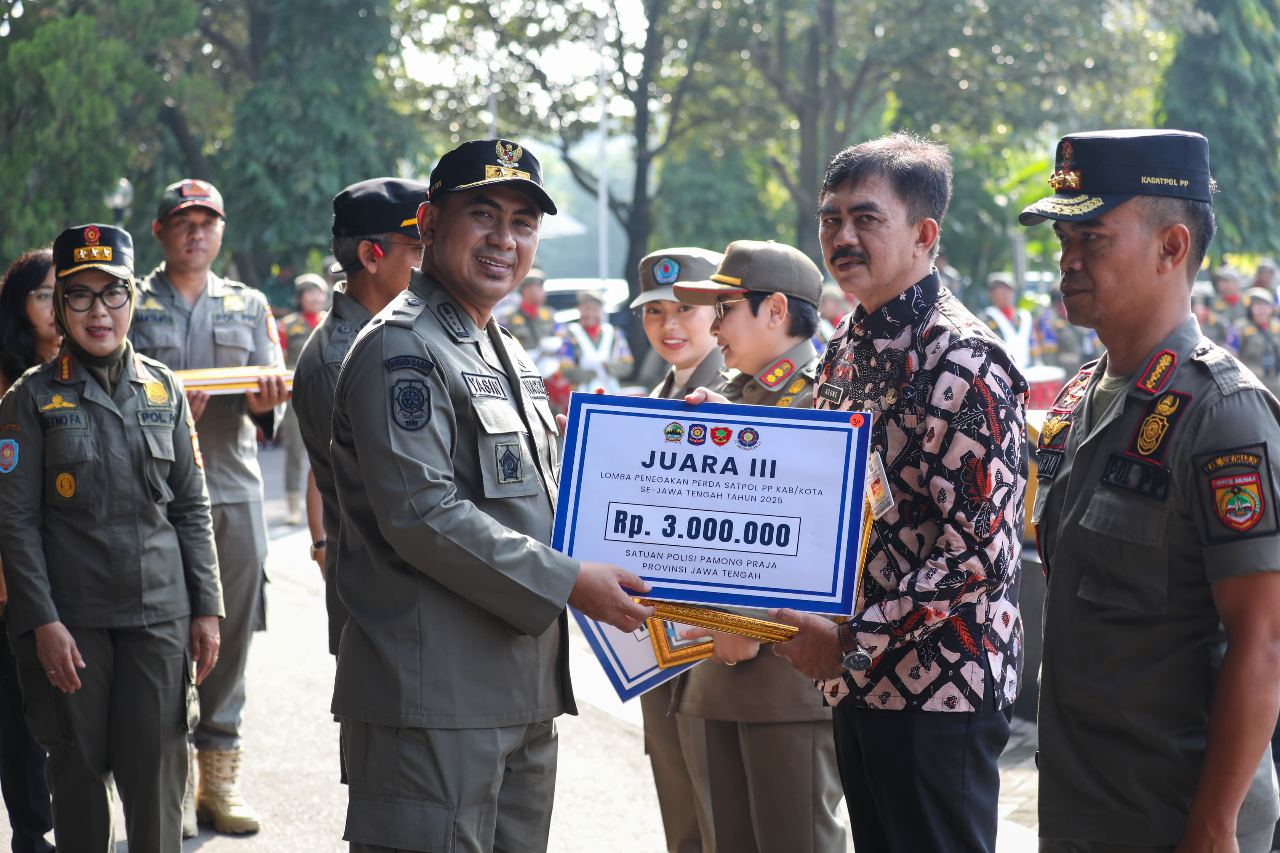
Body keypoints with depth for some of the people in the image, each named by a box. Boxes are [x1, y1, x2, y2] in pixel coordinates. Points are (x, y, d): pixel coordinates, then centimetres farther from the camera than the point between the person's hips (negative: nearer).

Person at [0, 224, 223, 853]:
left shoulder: (163, 388, 8)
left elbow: (192, 506, 11)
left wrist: (206, 608, 6)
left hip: (159, 613, 2)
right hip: (71, 619, -2)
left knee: (156, 777, 1)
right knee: (78, 772, 5)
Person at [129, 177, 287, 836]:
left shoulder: (249, 305, 15)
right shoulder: (132, 304, 7)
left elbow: (270, 391, 8)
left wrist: (265, 402, -16)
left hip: (235, 488, 2)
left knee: (232, 629, 3)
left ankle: (219, 771, 12)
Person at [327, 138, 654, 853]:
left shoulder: (508, 356, 21)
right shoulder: (402, 348, -10)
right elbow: (420, 512, -20)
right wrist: (570, 584, -19)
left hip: (526, 687, 9)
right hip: (437, 695, -9)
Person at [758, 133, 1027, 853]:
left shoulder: (967, 362, -16)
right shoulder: (848, 348, 11)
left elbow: (982, 551, -21)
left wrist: (851, 643, -20)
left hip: (940, 689, -8)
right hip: (857, 684, 8)